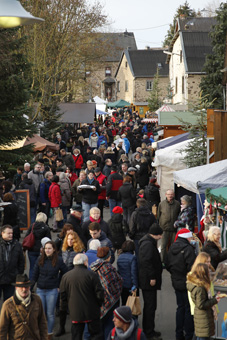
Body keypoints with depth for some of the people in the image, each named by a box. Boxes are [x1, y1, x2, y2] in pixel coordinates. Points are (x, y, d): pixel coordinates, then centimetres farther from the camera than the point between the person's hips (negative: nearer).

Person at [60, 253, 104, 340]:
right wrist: (99, 303, 9)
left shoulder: (66, 276, 1)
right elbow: (99, 293, -9)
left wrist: (64, 308, 18)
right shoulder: (91, 275, -10)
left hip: (75, 313, 3)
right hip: (91, 313, -3)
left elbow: (62, 295, 7)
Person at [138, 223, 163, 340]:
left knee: (149, 306, 18)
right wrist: (152, 277, -23)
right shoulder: (148, 244, -19)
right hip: (148, 281, -11)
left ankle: (148, 330, 28)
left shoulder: (150, 243, 16)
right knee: (150, 306, -5)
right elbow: (147, 262, -26)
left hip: (146, 281, 11)